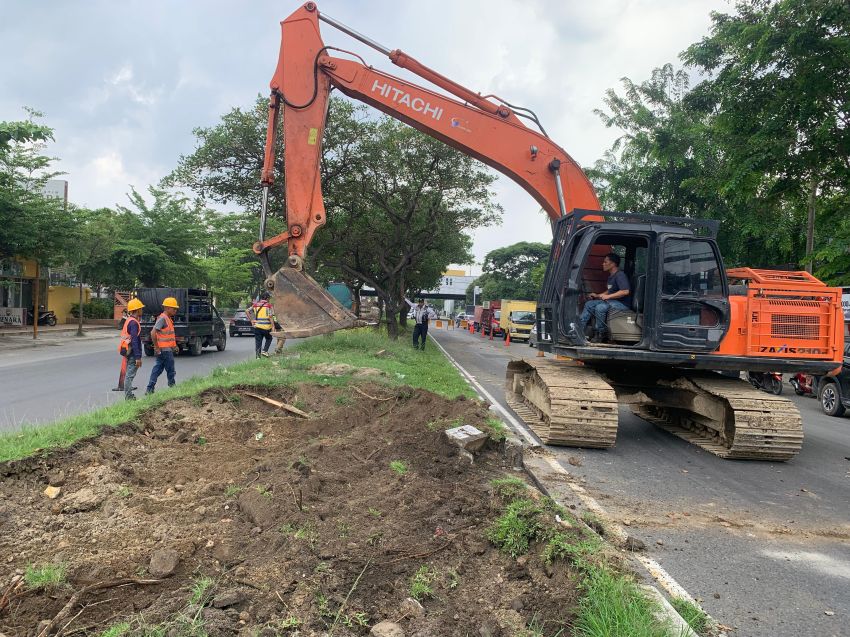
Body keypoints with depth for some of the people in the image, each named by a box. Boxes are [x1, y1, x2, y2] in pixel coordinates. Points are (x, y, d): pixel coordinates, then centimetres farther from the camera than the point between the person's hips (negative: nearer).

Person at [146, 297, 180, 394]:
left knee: (157, 369, 10)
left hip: (168, 349, 9)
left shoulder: (168, 319, 15)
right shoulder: (162, 318, -16)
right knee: (171, 371, 1)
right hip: (165, 350, -9)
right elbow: (153, 333, -23)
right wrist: (157, 348, -20)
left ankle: (150, 389, 13)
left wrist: (174, 346, 19)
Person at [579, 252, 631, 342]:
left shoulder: (620, 275, -15)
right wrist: (598, 295, 15)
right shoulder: (611, 276, 17)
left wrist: (608, 296, -25)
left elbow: (626, 291, -27)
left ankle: (601, 334, -18)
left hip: (622, 304, -10)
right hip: (612, 301, 10)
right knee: (589, 304, 0)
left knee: (600, 307, -33)